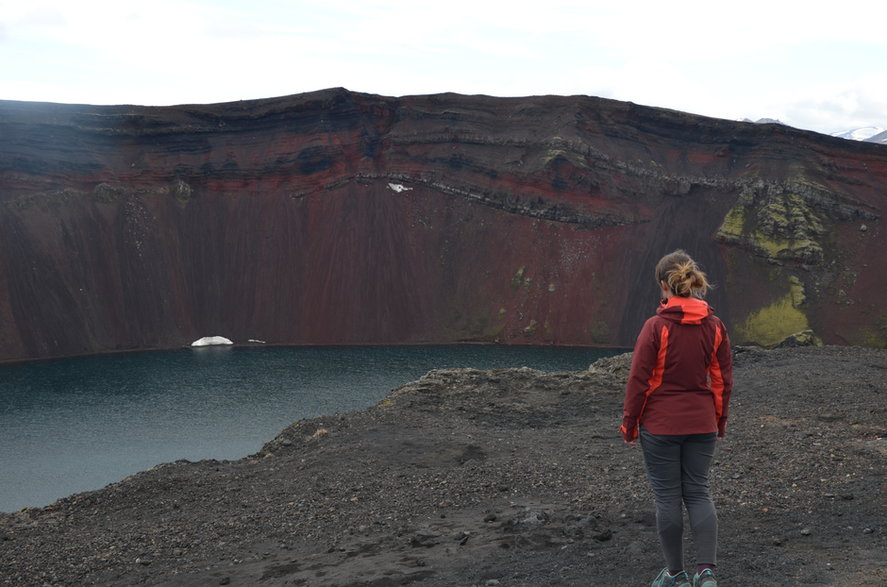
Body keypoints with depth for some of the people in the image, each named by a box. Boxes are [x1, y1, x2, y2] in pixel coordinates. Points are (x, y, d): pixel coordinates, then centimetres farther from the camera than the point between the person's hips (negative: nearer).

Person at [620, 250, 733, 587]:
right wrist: (720, 420, 17)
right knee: (698, 494, 12)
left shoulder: (656, 327, -15)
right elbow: (723, 379, 5)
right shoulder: (715, 326, -2)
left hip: (660, 426, -4)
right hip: (702, 425, 4)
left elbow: (639, 380, -12)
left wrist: (629, 424, -1)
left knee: (667, 497, 7)